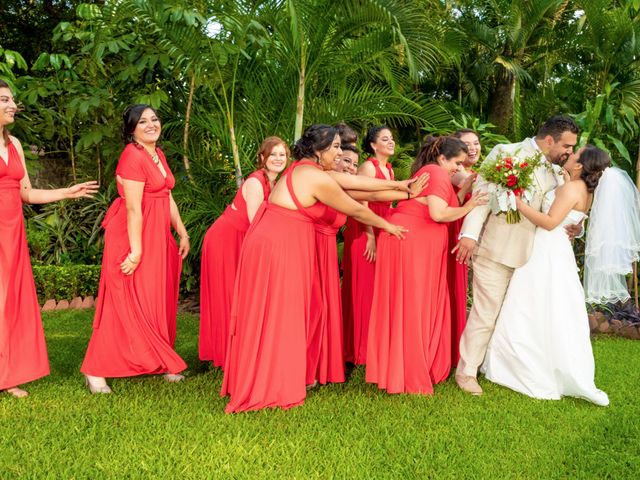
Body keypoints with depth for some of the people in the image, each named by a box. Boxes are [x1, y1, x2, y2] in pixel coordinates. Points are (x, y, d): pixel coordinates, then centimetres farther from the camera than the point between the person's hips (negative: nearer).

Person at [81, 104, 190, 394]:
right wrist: (136, 250, -22)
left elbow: (167, 197, 14)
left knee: (159, 301, 14)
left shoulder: (157, 154, 12)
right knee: (127, 303, -5)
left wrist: (182, 232, 10)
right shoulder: (133, 156, -16)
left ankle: (161, 364, 26)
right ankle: (96, 370, 6)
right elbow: (133, 209, -21)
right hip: (132, 235, -9)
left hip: (158, 235, 9)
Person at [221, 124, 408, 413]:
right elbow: (356, 210, -4)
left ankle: (252, 383, 28)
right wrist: (387, 226, 12)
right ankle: (275, 388, 14)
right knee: (279, 317, 1)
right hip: (280, 248, -9)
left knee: (262, 317, 16)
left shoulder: (302, 169, 15)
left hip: (266, 243, 9)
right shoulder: (317, 179, -14)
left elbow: (354, 184, 19)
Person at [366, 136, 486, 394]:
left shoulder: (427, 172, 23)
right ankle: (412, 379, 5)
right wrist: (468, 207, -7)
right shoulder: (437, 173, -9)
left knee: (416, 308, 15)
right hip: (411, 245, -10)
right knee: (413, 308, -4)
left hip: (416, 247, 10)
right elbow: (438, 213, -19)